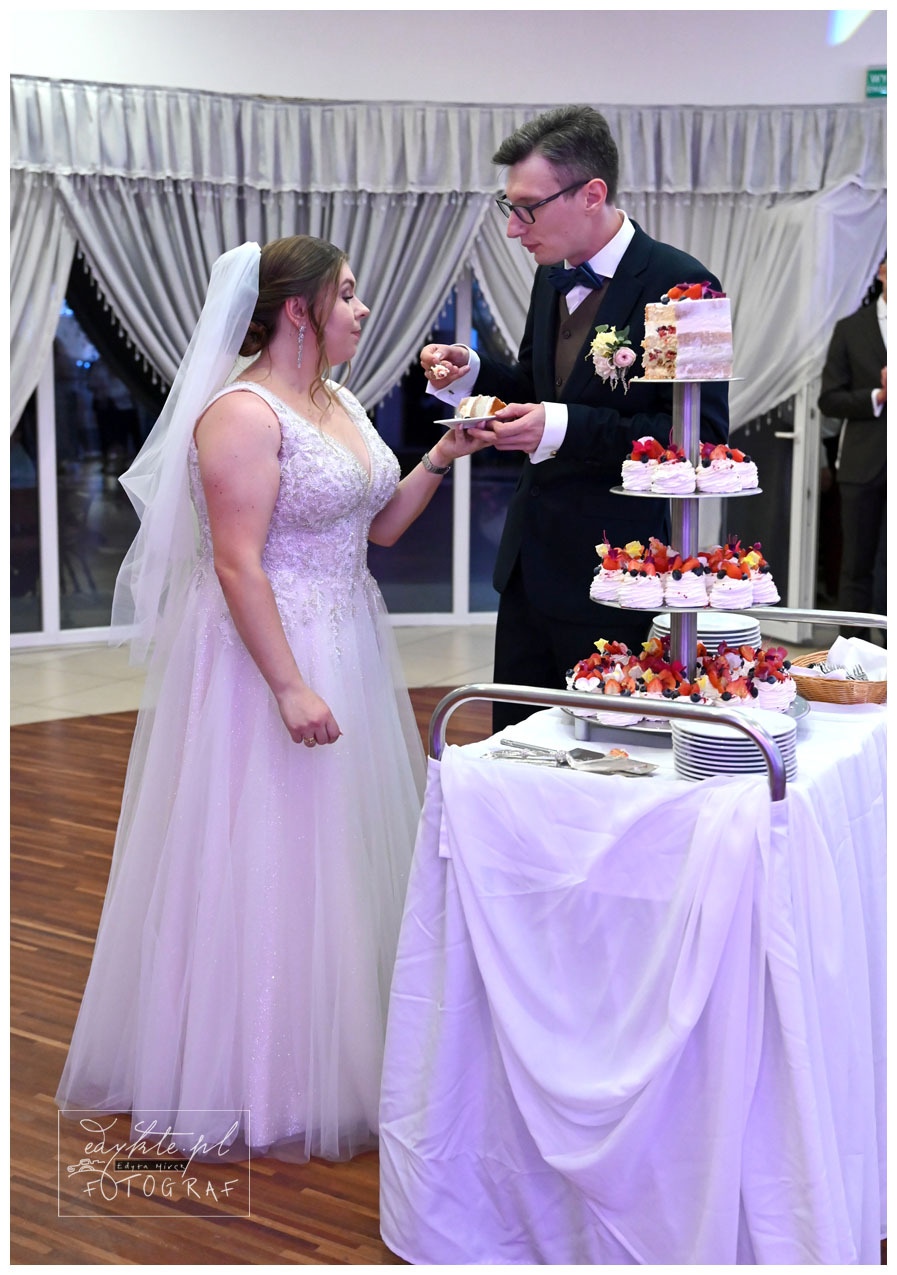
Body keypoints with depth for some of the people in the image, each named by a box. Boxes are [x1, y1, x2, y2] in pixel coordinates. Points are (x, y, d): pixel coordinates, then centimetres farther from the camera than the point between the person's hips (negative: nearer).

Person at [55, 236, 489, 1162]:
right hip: (267, 649, -9)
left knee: (344, 847, 16)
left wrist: (441, 459, 2)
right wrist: (289, 686, -24)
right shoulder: (243, 413, -17)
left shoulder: (340, 404, 11)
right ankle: (262, 1085, 17)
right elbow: (236, 563, -22)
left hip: (349, 648, 9)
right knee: (268, 859, 1)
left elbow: (379, 525, 16)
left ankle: (340, 1056, 33)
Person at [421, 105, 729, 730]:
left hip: (611, 566, -7)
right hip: (531, 557, 8)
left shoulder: (680, 284, -15)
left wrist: (566, 427, -26)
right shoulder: (553, 277, 10)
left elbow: (703, 435, -20)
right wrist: (469, 372, 2)